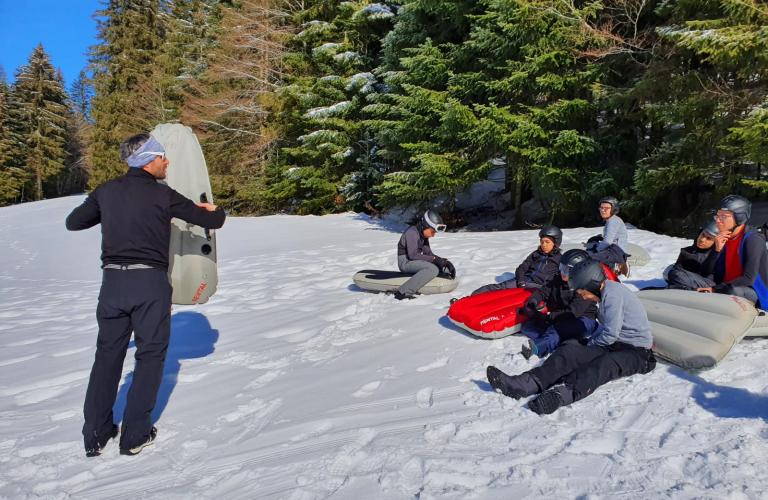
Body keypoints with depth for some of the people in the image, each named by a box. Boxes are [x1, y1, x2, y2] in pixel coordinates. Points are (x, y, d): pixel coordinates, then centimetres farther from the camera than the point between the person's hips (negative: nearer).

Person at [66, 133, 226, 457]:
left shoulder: (106, 192, 4)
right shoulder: (163, 195, -8)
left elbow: (73, 222, 17)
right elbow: (212, 222, -3)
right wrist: (214, 211, 20)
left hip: (112, 281, 4)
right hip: (150, 283, -4)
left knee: (107, 355, 16)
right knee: (150, 356, 9)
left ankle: (95, 435, 22)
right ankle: (135, 435, 13)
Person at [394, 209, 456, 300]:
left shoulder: (423, 235, 11)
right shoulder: (412, 233, -17)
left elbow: (428, 253, 10)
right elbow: (413, 255, -24)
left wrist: (443, 260, -7)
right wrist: (434, 259, -24)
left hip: (417, 261, 10)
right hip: (406, 262, -10)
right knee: (433, 269, -32)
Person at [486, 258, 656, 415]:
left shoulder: (612, 294, -18)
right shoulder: (607, 291, 12)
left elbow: (610, 334, -19)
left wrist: (589, 345, -3)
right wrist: (590, 341, 4)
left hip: (636, 352, -8)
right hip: (615, 344, 8)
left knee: (602, 366, -38)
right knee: (571, 350, -15)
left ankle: (560, 394, -63)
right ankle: (526, 383, -34)